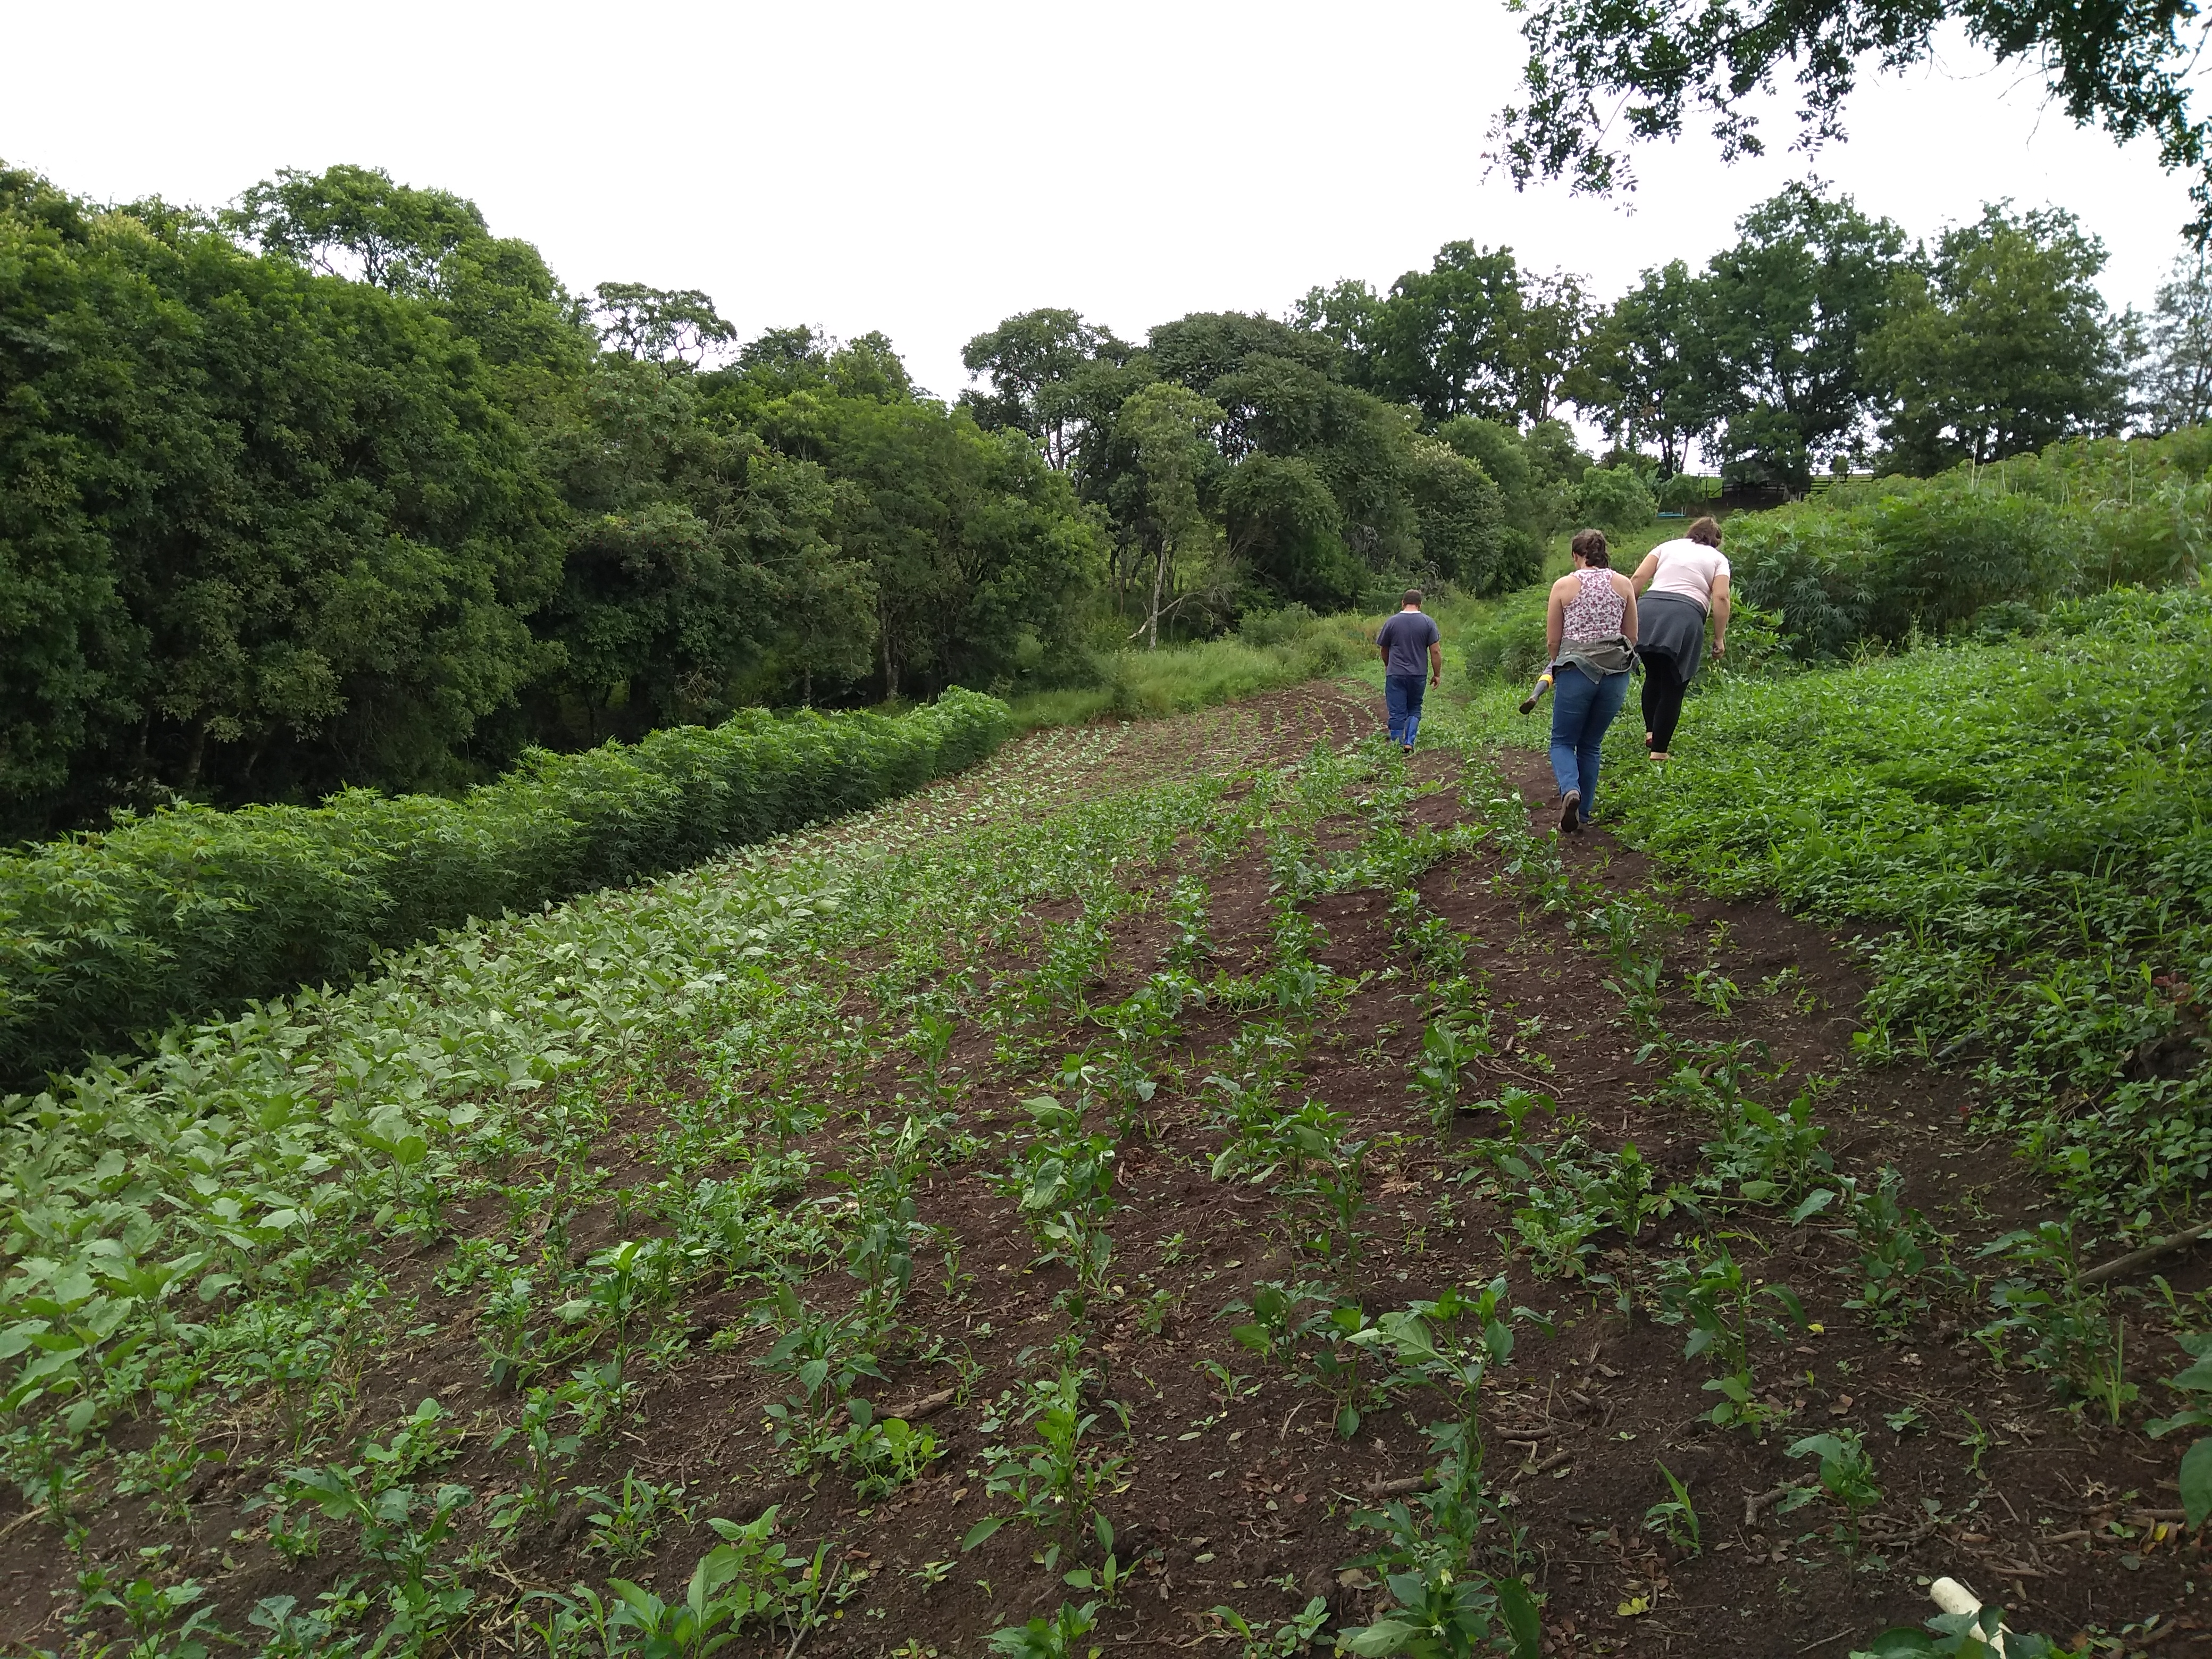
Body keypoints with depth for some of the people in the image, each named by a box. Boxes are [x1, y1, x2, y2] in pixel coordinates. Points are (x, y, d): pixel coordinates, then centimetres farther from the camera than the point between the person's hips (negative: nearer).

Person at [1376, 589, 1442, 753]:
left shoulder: (1392, 622, 0)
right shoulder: (1428, 623, -1)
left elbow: (1384, 650, 11)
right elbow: (1436, 651, -3)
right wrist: (1437, 674, 6)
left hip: (1395, 674, -1)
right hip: (1419, 675, 1)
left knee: (1397, 713, 2)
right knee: (1414, 710, 16)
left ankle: (1396, 745, 4)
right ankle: (1409, 742, 1)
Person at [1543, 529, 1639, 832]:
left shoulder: (1564, 585, -1)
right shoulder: (1623, 584, 6)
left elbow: (1552, 640, 2)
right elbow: (1632, 637, 11)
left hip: (1575, 672, -3)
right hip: (1616, 673, 3)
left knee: (1563, 741, 9)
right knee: (1590, 745, 16)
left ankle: (1570, 791, -21)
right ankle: (1584, 814, 16)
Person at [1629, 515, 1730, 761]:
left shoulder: (1667, 546, 25)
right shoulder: (1718, 559, 19)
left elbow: (1638, 579, 11)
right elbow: (1721, 598, 3)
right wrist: (1719, 639, 6)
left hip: (1649, 611, 3)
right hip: (1686, 615, -3)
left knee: (1654, 676, 22)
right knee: (1673, 685, 1)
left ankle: (1651, 732, 27)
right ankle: (1659, 750, -1)